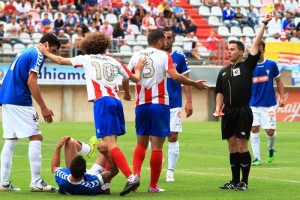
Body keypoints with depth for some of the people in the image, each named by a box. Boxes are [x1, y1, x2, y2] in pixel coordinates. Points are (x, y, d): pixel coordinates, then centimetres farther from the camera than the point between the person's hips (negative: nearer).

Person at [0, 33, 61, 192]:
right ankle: (36, 182, -9)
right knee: (36, 137, -6)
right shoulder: (37, 55, -7)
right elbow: (31, 82, -16)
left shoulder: (24, 53, 22)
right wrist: (44, 108, -14)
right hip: (20, 101, -9)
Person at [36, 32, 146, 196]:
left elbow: (61, 61, 23)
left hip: (101, 101, -5)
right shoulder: (114, 62, 20)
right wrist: (138, 69, 46)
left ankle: (131, 178, -26)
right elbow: (135, 78, 25)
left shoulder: (86, 59, 14)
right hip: (116, 101, 5)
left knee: (110, 145, -13)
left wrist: (45, 53, 39)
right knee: (110, 145, 12)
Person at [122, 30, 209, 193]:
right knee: (157, 146, 1)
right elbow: (175, 76, -15)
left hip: (141, 104, 4)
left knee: (141, 143, 15)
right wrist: (195, 84, -4)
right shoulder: (164, 56, -2)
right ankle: (153, 185, 2)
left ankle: (135, 174, -8)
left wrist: (126, 93, 25)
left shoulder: (137, 55, 9)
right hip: (159, 104, -4)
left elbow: (125, 79, 5)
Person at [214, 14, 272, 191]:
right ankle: (235, 181, 14)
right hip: (228, 113, 5)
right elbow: (220, 92, 19)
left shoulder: (247, 65, 2)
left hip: (243, 111, -5)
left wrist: (264, 24, -8)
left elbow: (256, 44, -5)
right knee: (232, 147, 8)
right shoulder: (224, 72, 16)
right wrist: (218, 108, 4)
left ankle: (244, 182, 0)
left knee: (242, 146, -6)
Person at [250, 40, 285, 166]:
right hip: (253, 104, 1)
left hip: (269, 104, -1)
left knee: (270, 131, -4)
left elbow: (279, 81, 8)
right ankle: (257, 158, 3)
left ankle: (270, 148, 29)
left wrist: (281, 97, 1)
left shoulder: (271, 65, -1)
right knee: (254, 129, -5)